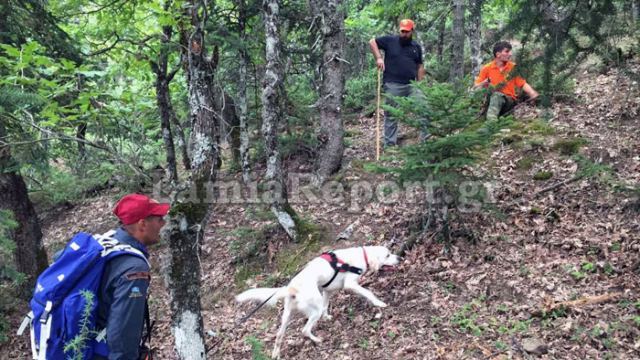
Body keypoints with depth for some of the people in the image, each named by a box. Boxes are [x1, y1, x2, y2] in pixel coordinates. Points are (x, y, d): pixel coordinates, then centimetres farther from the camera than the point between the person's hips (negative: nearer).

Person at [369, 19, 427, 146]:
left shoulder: (416, 47, 13)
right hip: (392, 86, -3)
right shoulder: (390, 40, 1)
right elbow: (372, 42, 6)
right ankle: (390, 144, 12)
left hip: (411, 85, 4)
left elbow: (419, 67, 17)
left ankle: (427, 136, -1)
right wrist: (379, 57, -9)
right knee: (391, 115, 3)